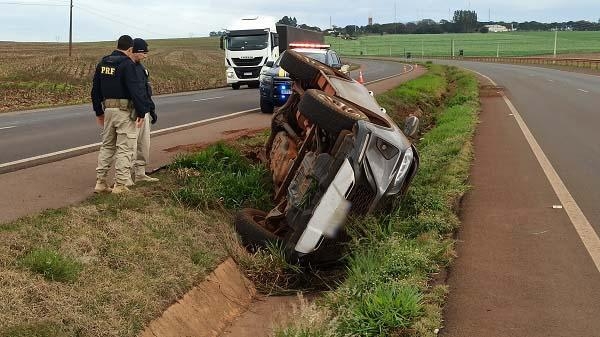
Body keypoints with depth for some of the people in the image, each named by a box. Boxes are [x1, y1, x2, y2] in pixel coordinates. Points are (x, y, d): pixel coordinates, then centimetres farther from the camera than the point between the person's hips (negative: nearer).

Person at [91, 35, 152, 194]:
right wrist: (141, 112, -12)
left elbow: (95, 89, 17)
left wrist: (99, 111, 24)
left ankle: (100, 182, 16)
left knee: (107, 146, 16)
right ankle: (120, 185, 1)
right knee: (124, 148, -1)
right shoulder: (127, 64, -13)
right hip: (125, 111, -7)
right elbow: (135, 90, -18)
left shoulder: (102, 63, 11)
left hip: (108, 109, 7)